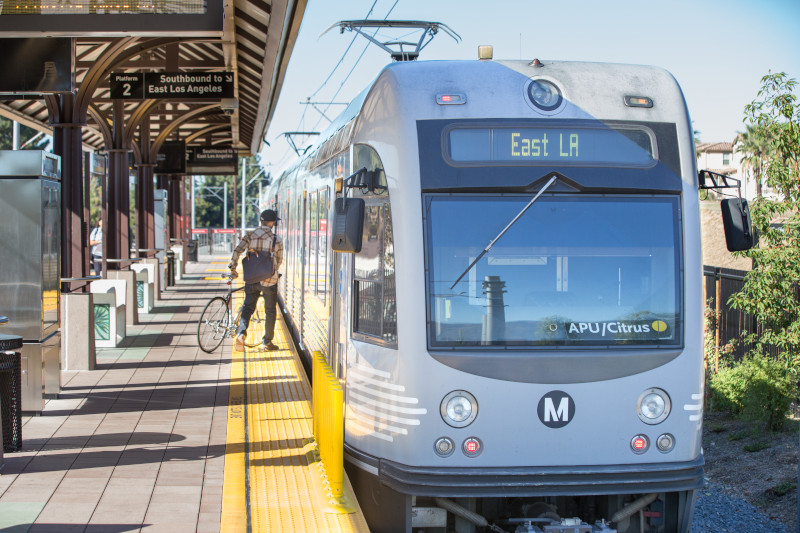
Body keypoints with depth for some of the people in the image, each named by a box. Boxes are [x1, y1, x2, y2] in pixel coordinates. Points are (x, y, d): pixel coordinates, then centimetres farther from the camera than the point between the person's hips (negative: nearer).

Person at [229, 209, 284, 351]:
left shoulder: (250, 235, -1)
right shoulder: (277, 240, -4)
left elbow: (237, 250, -11)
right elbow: (279, 260, 4)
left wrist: (233, 268, 2)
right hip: (269, 280, -2)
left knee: (247, 308, 9)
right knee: (270, 311, 12)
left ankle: (241, 333, -16)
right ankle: (267, 342, 17)